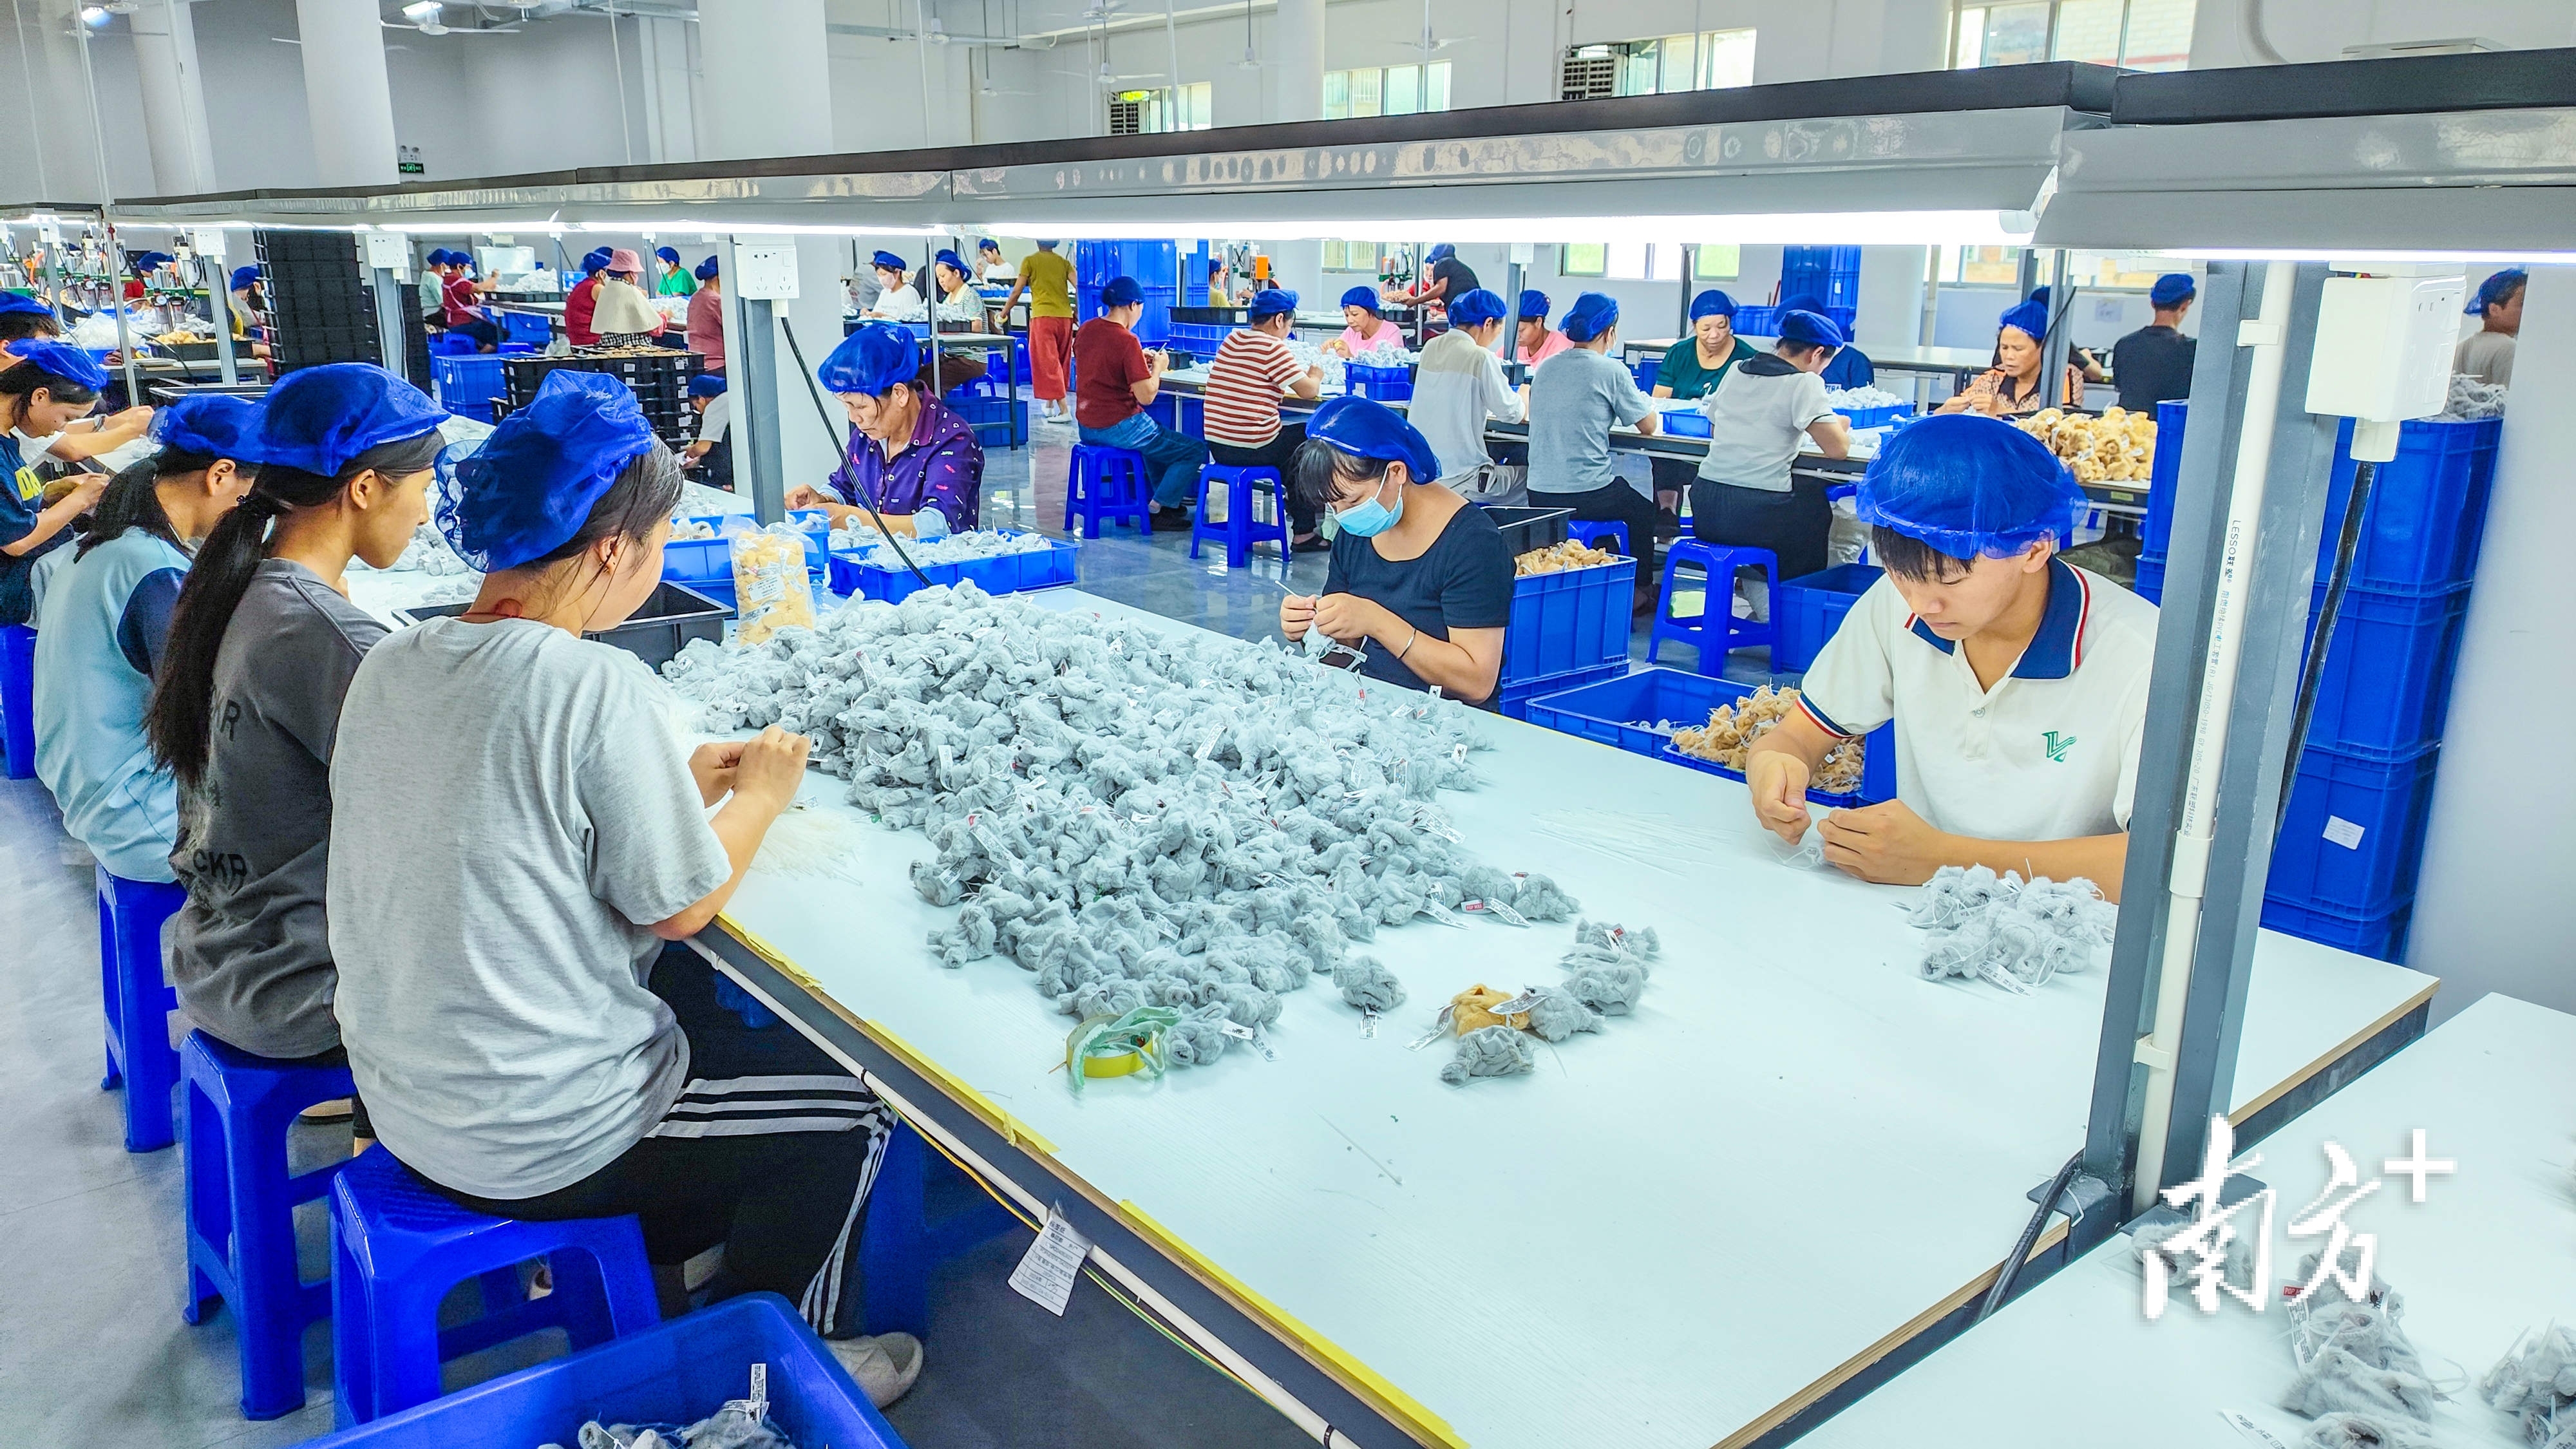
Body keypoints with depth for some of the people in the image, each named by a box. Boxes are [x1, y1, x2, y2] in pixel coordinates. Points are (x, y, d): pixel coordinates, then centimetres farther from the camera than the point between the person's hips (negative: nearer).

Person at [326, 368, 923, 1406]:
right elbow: (680, 906, -16)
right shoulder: (600, 687, -26)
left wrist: (680, 783, 9)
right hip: (529, 1143, -8)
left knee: (698, 994, 30)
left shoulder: (391, 662, -2)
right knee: (847, 1118, 11)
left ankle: (651, 1279, 43)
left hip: (402, 1091, 8)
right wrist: (759, 796, 1)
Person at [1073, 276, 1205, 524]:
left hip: (1087, 427, 9)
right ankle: (1158, 509, 5)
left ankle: (1171, 500, 37)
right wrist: (1157, 367, -3)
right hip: (1118, 428, -9)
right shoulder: (1127, 341, -20)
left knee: (1158, 435, 36)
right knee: (1196, 450, 2)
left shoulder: (1085, 330, 4)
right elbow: (1146, 396, -21)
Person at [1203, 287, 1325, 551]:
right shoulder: (1272, 348, -13)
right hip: (1252, 450, -8)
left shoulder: (1232, 339, 11)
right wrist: (1316, 376, 9)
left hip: (1216, 446, 8)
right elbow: (1309, 391, -13)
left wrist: (1303, 373, 21)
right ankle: (1304, 534, 17)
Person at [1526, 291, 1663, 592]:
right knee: (1643, 510, 25)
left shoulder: (1546, 367, 7)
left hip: (1538, 496, 6)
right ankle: (1638, 591, 33)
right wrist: (1644, 401, 21)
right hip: (1587, 496, -6)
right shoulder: (1612, 371, -9)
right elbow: (1648, 427, 0)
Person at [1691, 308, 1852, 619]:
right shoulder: (1803, 383, -7)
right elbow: (1837, 449, -12)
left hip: (1705, 511, 7)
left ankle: (1758, 595, 28)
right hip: (1754, 517, -6)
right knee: (1819, 498, 23)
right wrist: (1840, 427, 10)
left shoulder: (1736, 371, 12)